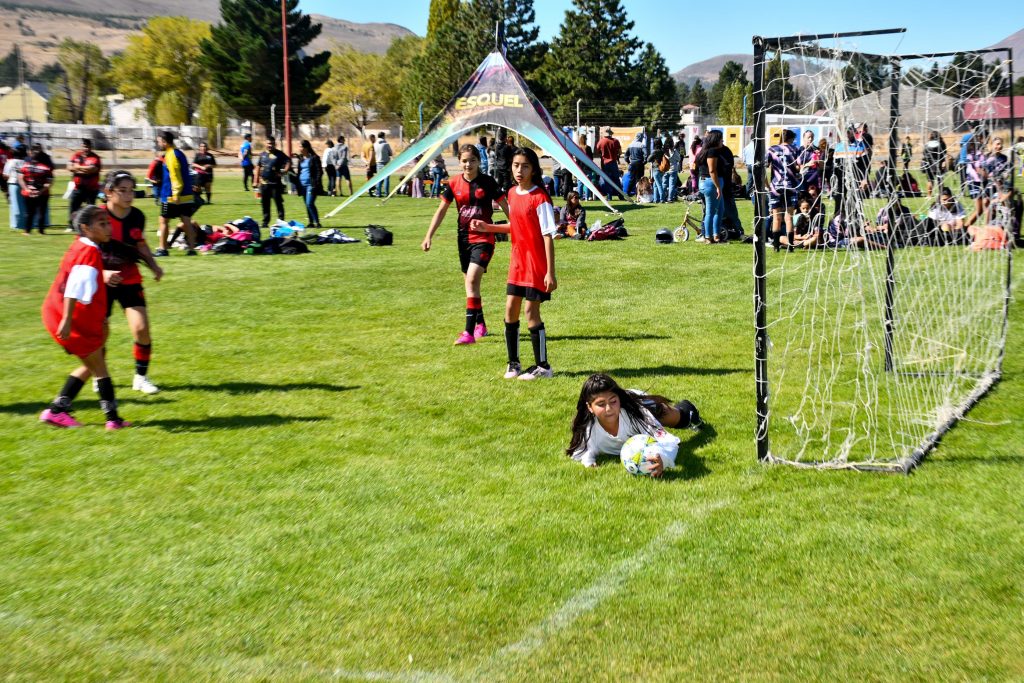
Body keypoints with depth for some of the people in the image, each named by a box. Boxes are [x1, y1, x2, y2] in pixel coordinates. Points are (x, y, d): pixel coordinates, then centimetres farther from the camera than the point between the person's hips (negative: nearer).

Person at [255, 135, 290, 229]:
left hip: (276, 183, -5)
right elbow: (258, 167, 16)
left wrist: (284, 172, -17)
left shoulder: (279, 154, -2)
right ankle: (265, 222, 15)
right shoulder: (263, 154, 12)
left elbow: (288, 162, -5)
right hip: (264, 183, 5)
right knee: (265, 204, 8)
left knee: (278, 203, -3)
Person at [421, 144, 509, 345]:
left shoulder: (487, 182, -8)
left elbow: (505, 207, -2)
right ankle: (480, 325, 32)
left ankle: (469, 332, -20)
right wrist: (429, 236, 1)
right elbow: (441, 210, 7)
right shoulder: (454, 183, 2)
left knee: (472, 280, -19)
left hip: (483, 238, -5)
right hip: (464, 238, 5)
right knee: (471, 283, 14)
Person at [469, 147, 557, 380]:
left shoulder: (539, 198, -16)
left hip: (536, 264, -7)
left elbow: (548, 236, -17)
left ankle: (543, 366, 8)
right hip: (517, 262, 7)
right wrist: (488, 227, 10)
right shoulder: (512, 194, 6)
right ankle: (513, 363, 20)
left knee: (531, 311, -4)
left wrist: (550, 272, -21)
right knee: (510, 309, 8)